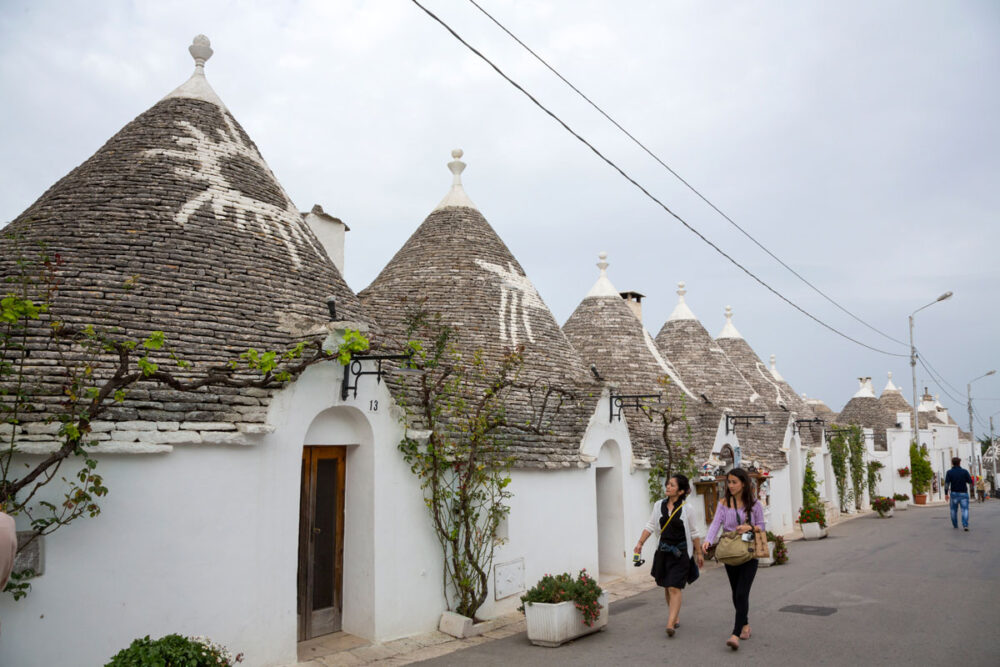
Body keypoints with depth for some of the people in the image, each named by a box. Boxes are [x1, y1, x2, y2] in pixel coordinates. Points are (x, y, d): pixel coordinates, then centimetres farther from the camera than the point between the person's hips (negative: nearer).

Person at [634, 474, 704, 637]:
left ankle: (670, 624, -14)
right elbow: (650, 526, 7)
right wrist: (640, 543, -1)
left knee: (674, 588, -11)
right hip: (663, 550, 4)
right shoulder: (659, 505, 3)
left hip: (680, 552, -4)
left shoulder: (686, 509, -6)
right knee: (666, 587, 13)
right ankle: (674, 617, 31)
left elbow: (694, 533, 3)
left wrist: (699, 553, 8)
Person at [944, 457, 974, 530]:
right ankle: (965, 525, -19)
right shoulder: (964, 471, -4)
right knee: (965, 509, -2)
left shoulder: (949, 472, -3)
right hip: (964, 494, -1)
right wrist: (970, 487, 20)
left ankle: (955, 526, 22)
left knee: (954, 510, 14)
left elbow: (946, 483, -10)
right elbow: (970, 482, -3)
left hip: (954, 494, 1)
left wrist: (946, 494, -7)